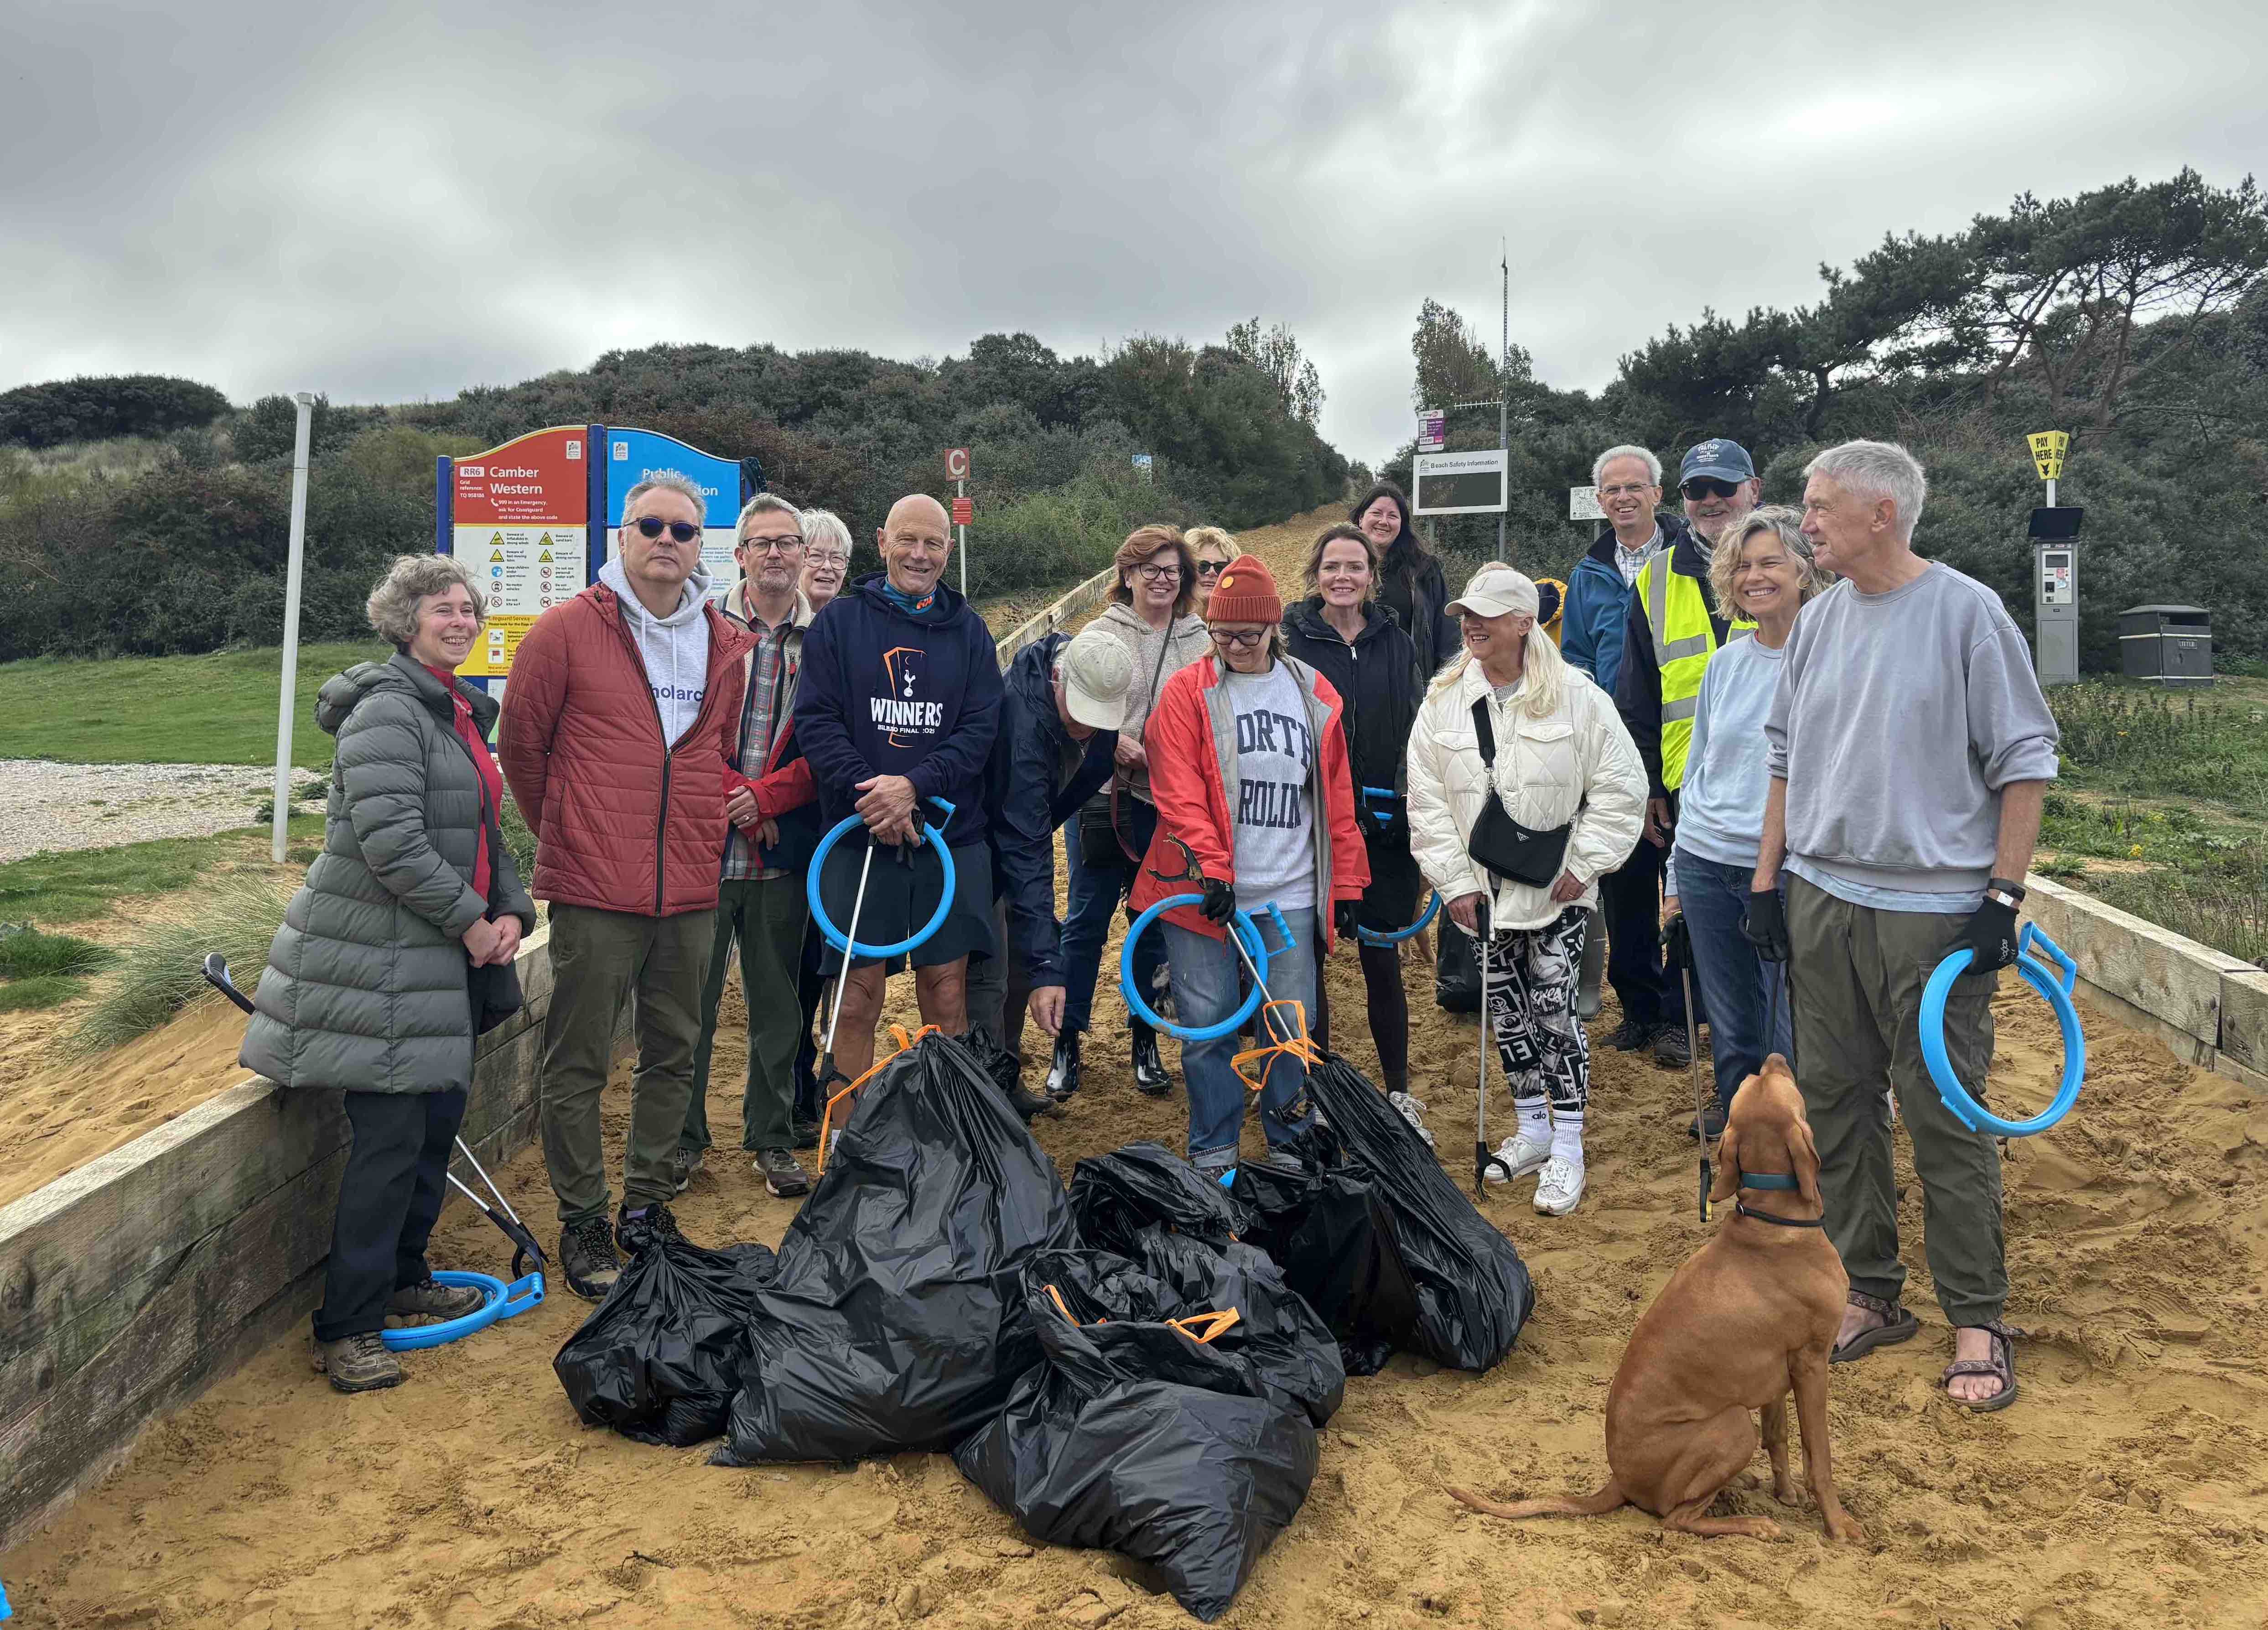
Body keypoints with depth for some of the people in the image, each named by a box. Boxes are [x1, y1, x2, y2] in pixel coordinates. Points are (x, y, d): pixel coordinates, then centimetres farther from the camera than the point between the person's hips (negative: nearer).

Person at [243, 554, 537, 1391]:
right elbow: (391, 841, -23)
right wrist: (471, 919, -15)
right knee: (390, 1138, -7)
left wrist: (511, 911, 5)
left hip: (441, 956, 9)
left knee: (439, 1120, 14)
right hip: (377, 960, -9)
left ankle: (402, 1279, 31)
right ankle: (347, 1329, 5)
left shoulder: (462, 714, 16)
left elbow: (486, 830, 21)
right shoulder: (389, 709, -15)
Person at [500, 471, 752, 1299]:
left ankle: (648, 1207, 29)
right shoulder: (566, 630, -4)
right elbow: (520, 742, 4)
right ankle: (583, 1225, 18)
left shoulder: (729, 646, 9)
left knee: (673, 1057, 13)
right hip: (595, 892, -4)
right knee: (578, 1067, 3)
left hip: (691, 891, 4)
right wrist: (563, 833, 12)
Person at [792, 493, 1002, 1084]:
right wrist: (867, 791, -18)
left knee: (948, 996, 5)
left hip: (950, 838, 1)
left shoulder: (968, 630, 10)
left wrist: (914, 785, -15)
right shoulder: (838, 621, 6)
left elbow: (981, 729, 0)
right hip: (858, 837, -1)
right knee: (857, 1000, 1)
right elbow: (816, 721, -3)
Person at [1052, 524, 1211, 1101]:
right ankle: (1067, 1042, 16)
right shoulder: (1102, 634, 3)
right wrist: (1118, 740, -18)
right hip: (1103, 794, -2)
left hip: (1171, 803, 2)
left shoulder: (1200, 642, 7)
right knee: (1087, 920, 4)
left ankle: (1146, 1042, 23)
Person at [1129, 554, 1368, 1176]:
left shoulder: (1315, 695, 9)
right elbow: (1179, 793, -9)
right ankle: (1213, 1153, 19)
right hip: (1203, 891, -2)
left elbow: (1337, 798, 11)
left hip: (1292, 897, 2)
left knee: (1293, 1025, 7)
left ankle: (1292, 1147, 24)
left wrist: (1347, 884, 9)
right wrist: (1212, 868, -19)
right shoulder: (1187, 692, 0)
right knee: (1208, 1024, 3)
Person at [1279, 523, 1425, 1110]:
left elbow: (1420, 737, 9)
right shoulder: (1291, 643, -2)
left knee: (1383, 961, 8)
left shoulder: (1396, 643, 7)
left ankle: (1398, 1088, 22)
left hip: (1384, 827, 2)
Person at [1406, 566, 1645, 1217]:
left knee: (1554, 1010, -4)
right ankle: (1533, 1130, 30)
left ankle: (1567, 1149, 8)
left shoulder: (1576, 695, -8)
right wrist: (1455, 882, -3)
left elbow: (1621, 785, -4)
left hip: (1554, 890, -4)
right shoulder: (1444, 700, 0)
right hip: (1483, 890, 4)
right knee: (1505, 1010, 13)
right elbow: (1427, 799, 1)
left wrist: (1584, 865, -8)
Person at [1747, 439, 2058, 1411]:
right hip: (1821, 900, 6)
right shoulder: (1817, 621, 9)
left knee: (1945, 1120, 0)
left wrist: (2004, 896, -11)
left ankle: (1977, 1322, 15)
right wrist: (1766, 878, 10)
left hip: (1935, 908, -6)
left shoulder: (1966, 612, -7)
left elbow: (2024, 763, -6)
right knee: (1837, 1104, 11)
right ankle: (1869, 1295, 25)